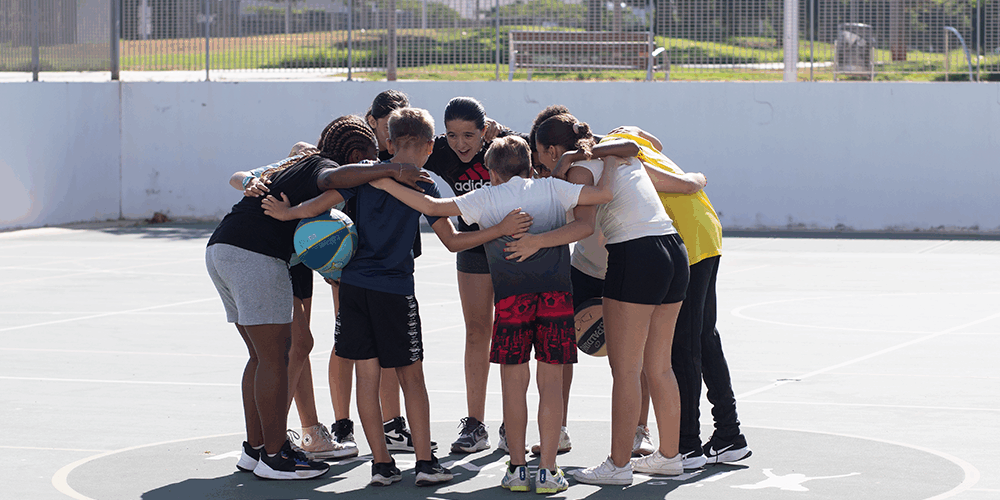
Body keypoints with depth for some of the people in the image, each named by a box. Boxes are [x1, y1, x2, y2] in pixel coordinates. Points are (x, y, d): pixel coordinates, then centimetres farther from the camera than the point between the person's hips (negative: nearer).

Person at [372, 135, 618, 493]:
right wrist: (611, 162, 24)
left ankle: (517, 468, 10)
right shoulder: (552, 189, 12)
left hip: (511, 295, -1)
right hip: (556, 293, 1)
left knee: (513, 382, 8)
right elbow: (603, 193, 5)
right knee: (551, 382, 4)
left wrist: (386, 184, 15)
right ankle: (548, 470, 4)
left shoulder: (486, 199, 11)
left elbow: (432, 206, 6)